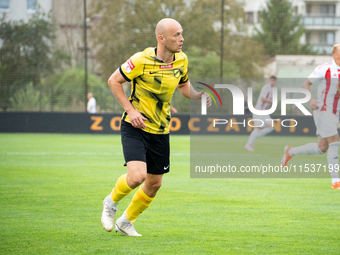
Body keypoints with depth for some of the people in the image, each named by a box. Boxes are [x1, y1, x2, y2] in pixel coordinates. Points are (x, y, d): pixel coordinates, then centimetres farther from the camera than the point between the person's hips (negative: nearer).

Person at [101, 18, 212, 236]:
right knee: (137, 176, -23)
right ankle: (112, 201, 10)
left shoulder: (181, 60, -1)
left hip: (160, 131, 6)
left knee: (154, 184, 9)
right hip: (135, 128, -6)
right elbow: (114, 81, -8)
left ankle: (126, 222, 32)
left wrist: (198, 96, -4)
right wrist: (130, 110, -16)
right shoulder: (142, 60, -18)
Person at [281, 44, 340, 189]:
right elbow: (306, 83, -2)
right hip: (322, 110, -8)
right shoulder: (325, 69, -8)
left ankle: (290, 152, 32)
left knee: (322, 148, 11)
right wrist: (311, 99, -17)